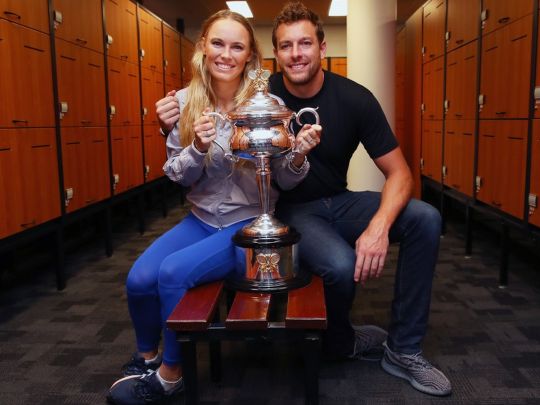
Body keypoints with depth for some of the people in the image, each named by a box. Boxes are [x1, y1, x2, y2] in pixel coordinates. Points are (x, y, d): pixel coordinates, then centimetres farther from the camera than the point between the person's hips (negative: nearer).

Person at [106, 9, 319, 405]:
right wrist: (198, 148, -23)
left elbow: (285, 180, -7)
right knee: (139, 279, -14)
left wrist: (298, 157, -29)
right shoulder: (184, 101, -3)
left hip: (250, 222, -3)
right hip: (202, 219, 4)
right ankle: (146, 355, 19)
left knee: (174, 271, -24)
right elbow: (180, 177, -2)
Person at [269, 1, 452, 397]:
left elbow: (399, 173, -10)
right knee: (341, 265, -32)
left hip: (339, 201, 3)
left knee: (426, 219, -18)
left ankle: (404, 349, -4)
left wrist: (379, 227, -28)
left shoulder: (354, 98, -9)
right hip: (292, 209, -3)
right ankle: (339, 341, 7)